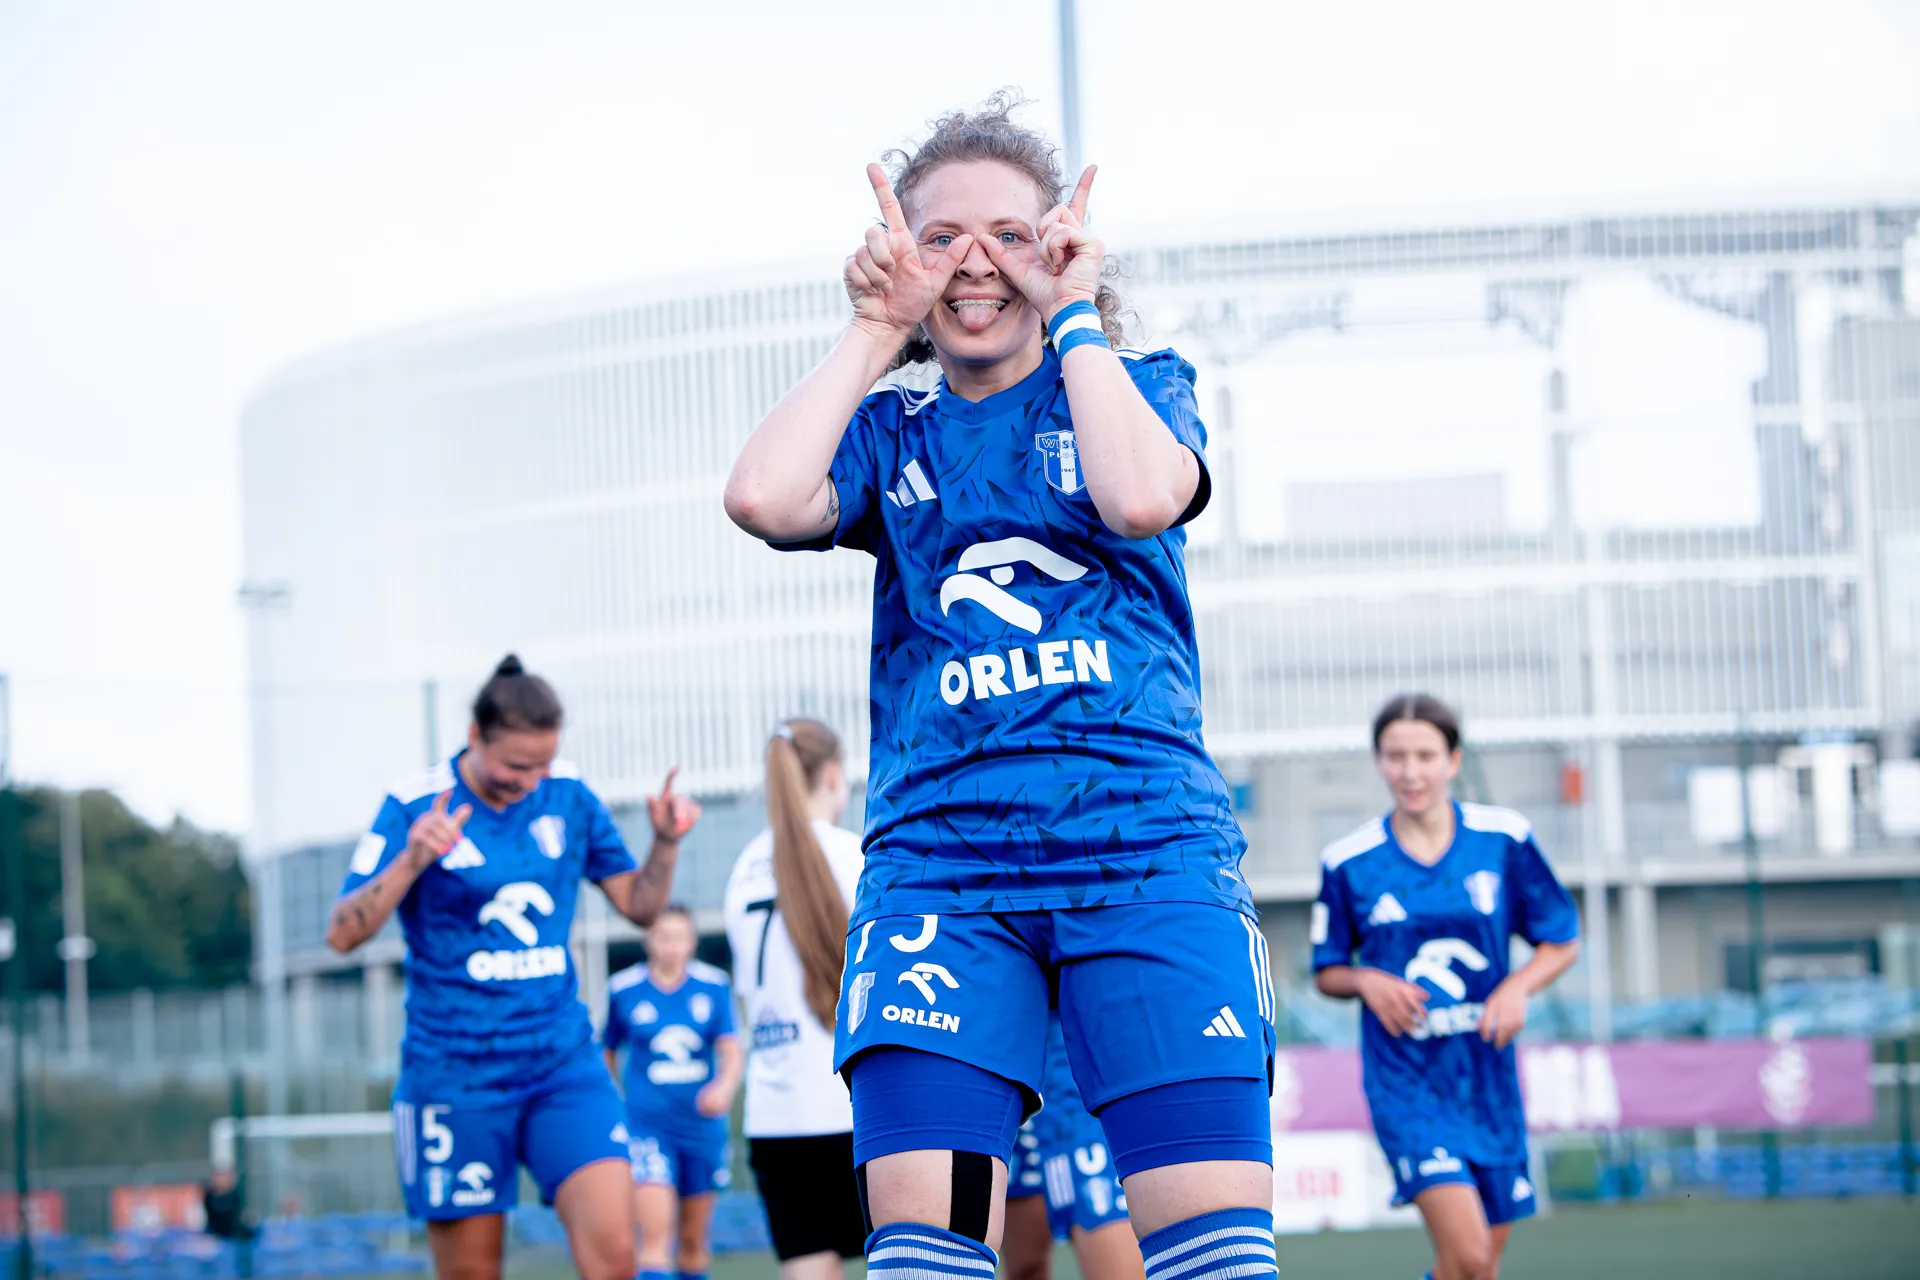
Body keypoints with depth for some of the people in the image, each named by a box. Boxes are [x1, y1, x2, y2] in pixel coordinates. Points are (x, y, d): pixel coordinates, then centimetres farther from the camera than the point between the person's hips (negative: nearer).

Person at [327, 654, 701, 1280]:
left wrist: (666, 843, -8)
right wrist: (412, 860, -27)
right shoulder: (416, 806, -7)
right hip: (456, 1080, -3)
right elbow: (342, 934, -12)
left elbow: (638, 904, 12)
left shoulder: (568, 795, 4)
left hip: (563, 1064, 3)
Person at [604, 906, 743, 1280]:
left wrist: (724, 1087, -25)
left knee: (693, 1241, 12)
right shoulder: (623, 989, -2)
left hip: (701, 1122, 3)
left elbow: (732, 1052, -3)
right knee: (654, 1238, -18)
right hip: (647, 1125, -3)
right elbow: (606, 1055, 12)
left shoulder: (713, 986, 1)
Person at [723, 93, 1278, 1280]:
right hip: (940, 858, 1)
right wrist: (874, 334, 5)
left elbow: (1142, 499, -11)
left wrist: (1074, 317, 0)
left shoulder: (1141, 385, 13)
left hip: (1149, 847, -1)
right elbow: (762, 496, -6)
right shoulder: (891, 437, 17)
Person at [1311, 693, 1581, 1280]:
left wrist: (1518, 987, -12)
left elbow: (1563, 941, 7)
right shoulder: (1349, 863, -3)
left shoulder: (1504, 839, 0)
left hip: (1486, 1072, 3)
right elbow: (1327, 972, 8)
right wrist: (1367, 981, -13)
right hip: (1405, 1080, -3)